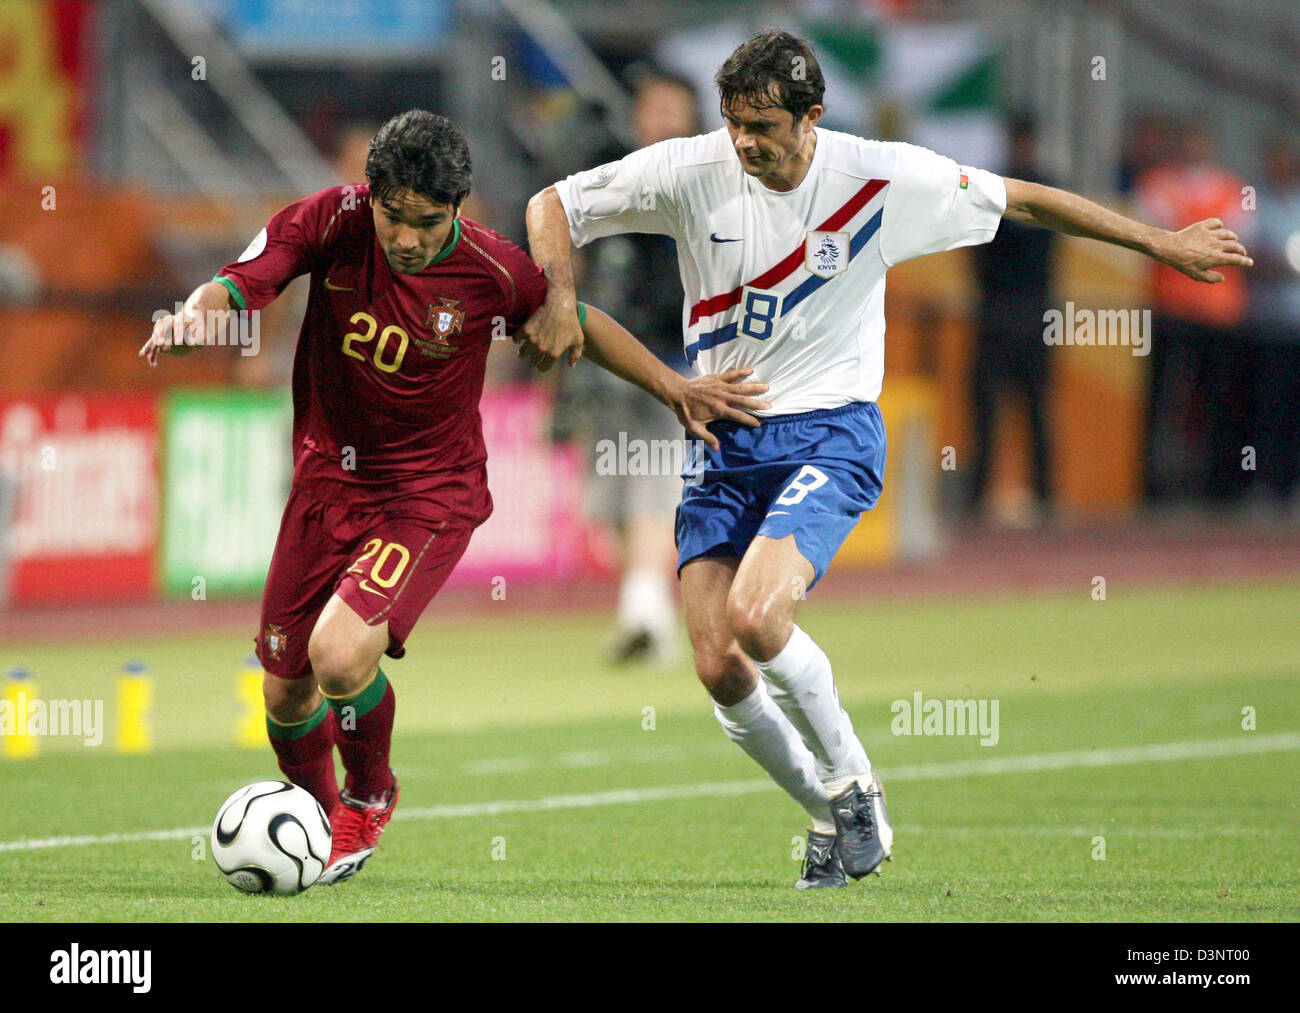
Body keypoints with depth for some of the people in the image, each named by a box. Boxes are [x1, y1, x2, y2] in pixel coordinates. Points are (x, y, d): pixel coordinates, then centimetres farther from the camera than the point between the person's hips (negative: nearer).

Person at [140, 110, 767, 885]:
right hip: (328, 476, 4)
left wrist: (674, 388, 3)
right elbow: (237, 288, -15)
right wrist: (194, 316, -37)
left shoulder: (491, 273, -18)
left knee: (341, 656, -25)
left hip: (430, 492, -4)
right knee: (285, 695, 8)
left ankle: (370, 795, 8)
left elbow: (577, 322, 1)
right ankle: (318, 815, 42)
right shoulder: (334, 222, -14)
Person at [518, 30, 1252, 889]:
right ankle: (834, 812, 16)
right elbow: (554, 205, 3)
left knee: (755, 619, -27)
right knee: (720, 670, -9)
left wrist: (1162, 244, 8)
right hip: (722, 441, 3)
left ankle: (850, 780, -1)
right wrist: (560, 299, -16)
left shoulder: (886, 179, -10)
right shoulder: (690, 172, -8)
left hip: (830, 435, -3)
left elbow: (1023, 202, 2)